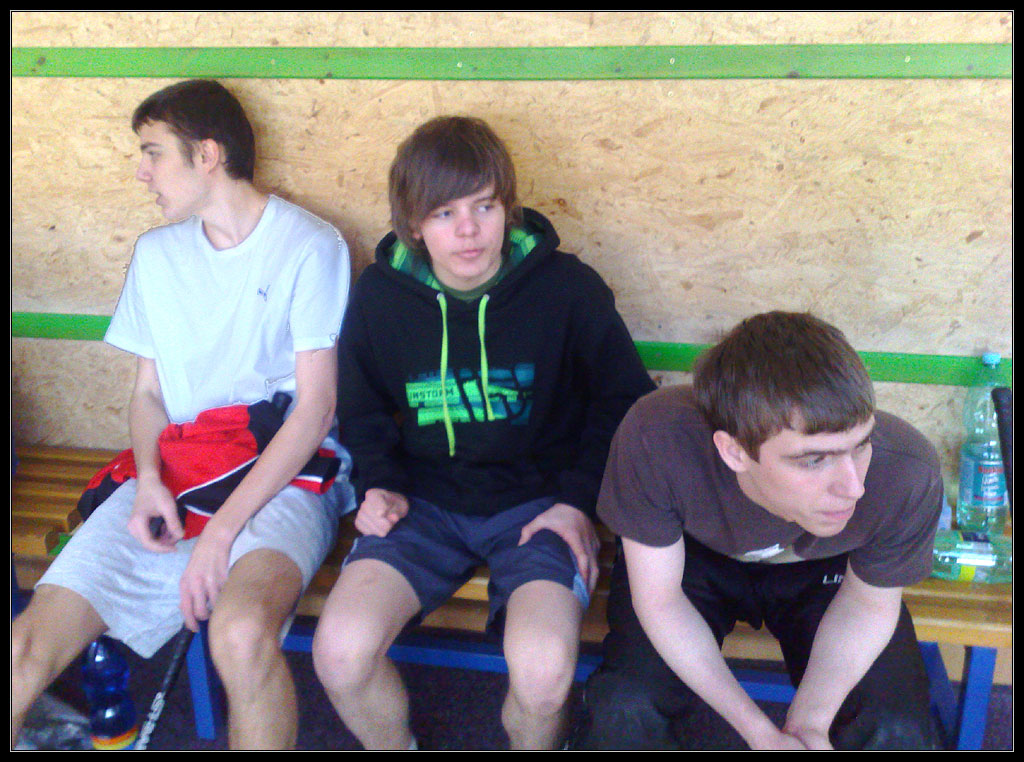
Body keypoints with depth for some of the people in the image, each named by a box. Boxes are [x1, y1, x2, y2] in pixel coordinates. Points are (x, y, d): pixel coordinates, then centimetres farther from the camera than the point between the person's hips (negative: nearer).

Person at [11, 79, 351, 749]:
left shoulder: (309, 246, -1)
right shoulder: (155, 254, 19)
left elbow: (316, 407, -7)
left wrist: (222, 530, -15)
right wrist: (149, 480, -2)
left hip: (282, 477, -5)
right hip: (171, 472, 5)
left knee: (240, 633, -36)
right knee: (25, 650, -15)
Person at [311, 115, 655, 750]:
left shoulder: (567, 287, -6)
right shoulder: (380, 294, 1)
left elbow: (626, 401, 4)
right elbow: (362, 410, 17)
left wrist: (579, 499, -6)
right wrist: (379, 481, 0)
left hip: (535, 500, -2)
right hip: (425, 502, 3)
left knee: (542, 669, -28)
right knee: (340, 650, -20)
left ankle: (533, 743, 9)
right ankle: (396, 747, 14)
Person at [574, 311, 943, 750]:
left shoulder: (908, 475, -35)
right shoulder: (654, 438, -39)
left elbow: (868, 602, -12)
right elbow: (658, 599, -23)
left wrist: (809, 720, -25)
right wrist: (763, 735, -28)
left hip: (820, 569, 1)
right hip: (696, 555, -1)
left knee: (898, 731, -19)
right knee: (623, 712, -23)